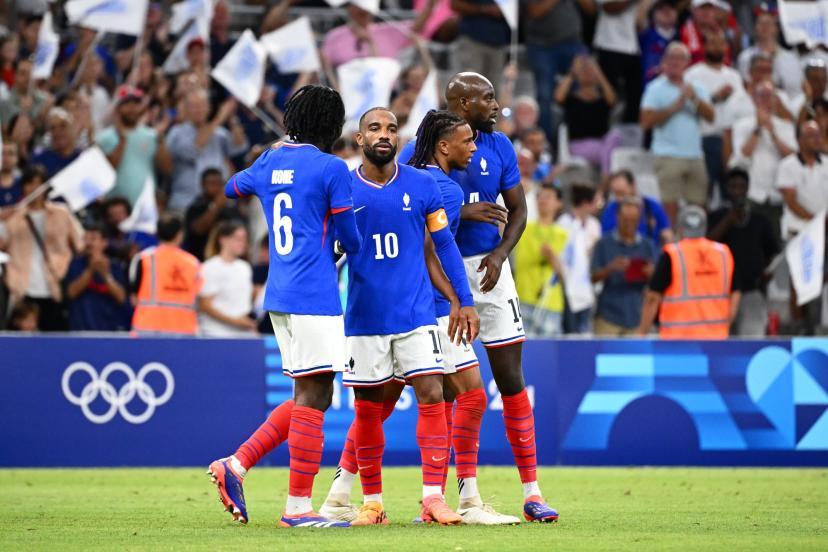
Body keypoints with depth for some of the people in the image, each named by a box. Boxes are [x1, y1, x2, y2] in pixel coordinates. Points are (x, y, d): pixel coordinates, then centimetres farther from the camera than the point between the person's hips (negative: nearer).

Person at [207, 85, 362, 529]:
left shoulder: (269, 163, 12)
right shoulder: (331, 169, -8)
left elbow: (231, 188, 34)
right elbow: (350, 239, -6)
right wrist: (353, 247, 18)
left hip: (278, 294, 8)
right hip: (315, 294, -8)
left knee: (310, 397, 15)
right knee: (312, 396, -6)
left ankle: (236, 465, 8)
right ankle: (298, 506, -7)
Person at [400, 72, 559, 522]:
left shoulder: (498, 147, 5)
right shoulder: (419, 152, -6)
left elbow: (518, 210, 9)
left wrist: (500, 254, -8)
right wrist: (463, 213, -20)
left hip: (487, 270, 2)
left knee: (511, 380, -2)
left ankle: (531, 492, 1)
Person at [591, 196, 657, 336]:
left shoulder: (647, 246, 8)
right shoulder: (605, 243, 3)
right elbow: (594, 277, -3)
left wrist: (650, 274, -17)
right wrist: (610, 268, -22)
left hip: (636, 316, 2)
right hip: (609, 315, -2)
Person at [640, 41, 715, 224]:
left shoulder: (697, 88, 15)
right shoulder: (656, 89, 2)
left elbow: (710, 116, 3)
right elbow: (647, 121, -9)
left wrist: (695, 99, -13)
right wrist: (675, 106, -9)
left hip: (695, 156, 5)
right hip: (669, 157, -5)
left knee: (698, 207, 3)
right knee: (671, 208, -10)